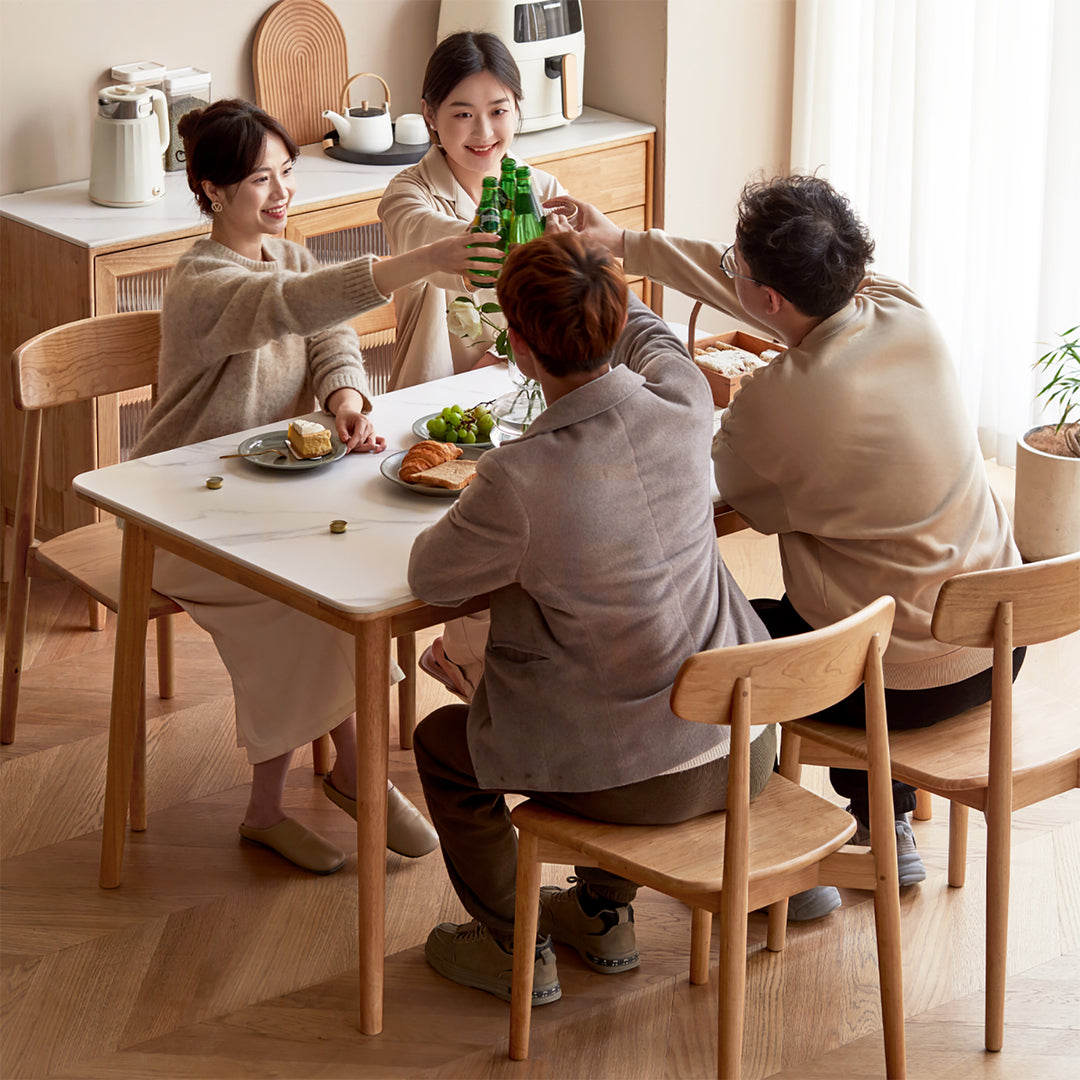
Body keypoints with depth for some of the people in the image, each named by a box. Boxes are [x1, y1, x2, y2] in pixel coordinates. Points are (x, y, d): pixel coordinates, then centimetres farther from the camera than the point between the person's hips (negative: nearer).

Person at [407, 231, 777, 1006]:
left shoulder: (518, 479, -27)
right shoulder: (683, 404, -13)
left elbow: (428, 578, -7)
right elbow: (652, 336, 14)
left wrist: (468, 512, 11)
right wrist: (595, 274, 27)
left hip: (637, 779, -5)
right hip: (745, 750, 5)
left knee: (441, 741, 22)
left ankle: (514, 948, 31)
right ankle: (604, 914, 46)